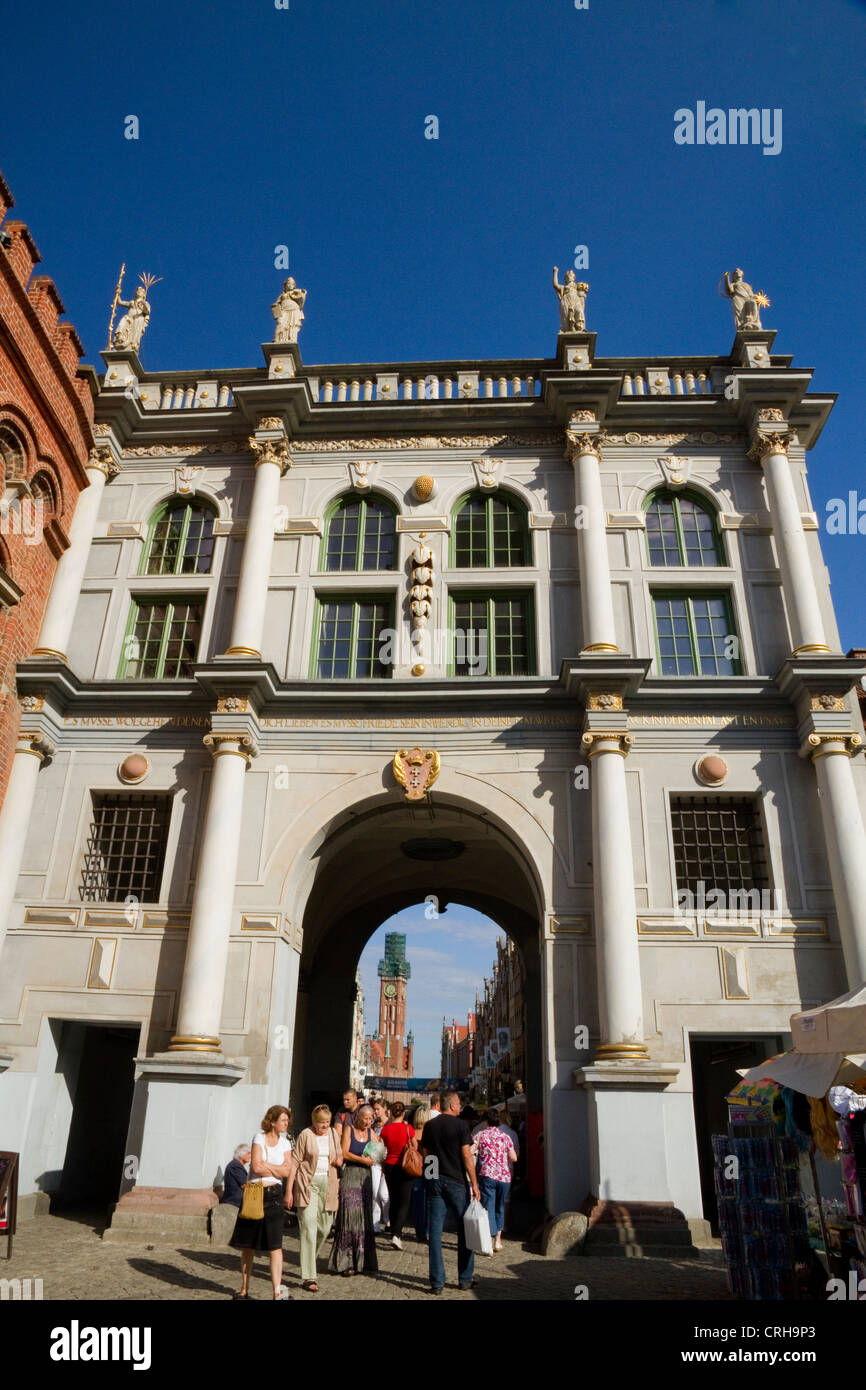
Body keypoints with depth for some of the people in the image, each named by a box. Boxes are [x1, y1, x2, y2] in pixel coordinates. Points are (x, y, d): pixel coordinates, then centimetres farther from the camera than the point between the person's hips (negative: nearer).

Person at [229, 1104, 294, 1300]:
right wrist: (277, 1169, -4)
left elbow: (287, 1171, -4)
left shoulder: (285, 1143, 6)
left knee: (275, 1244, -6)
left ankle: (278, 1292, -6)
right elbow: (256, 1166, -14)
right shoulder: (259, 1138, -4)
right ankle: (244, 1289, 24)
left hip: (274, 1194, 2)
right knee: (248, 1244, 9)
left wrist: (265, 1165, -8)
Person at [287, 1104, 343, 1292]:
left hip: (328, 1183, 5)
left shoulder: (333, 1134, 9)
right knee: (309, 1229, -10)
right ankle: (308, 1278, -7)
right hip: (308, 1184, -5)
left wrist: (340, 1161, 0)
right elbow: (295, 1162, -5)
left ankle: (310, 1259, 38)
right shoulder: (305, 1135, -5)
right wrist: (289, 1190, -9)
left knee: (325, 1228, 12)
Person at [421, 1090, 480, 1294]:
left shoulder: (429, 1126, 4)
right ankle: (465, 1279, 18)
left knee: (435, 1232, 6)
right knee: (464, 1230, 11)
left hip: (434, 1181, 3)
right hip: (456, 1181, -3)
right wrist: (474, 1184, -6)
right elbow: (467, 1155, -11)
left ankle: (437, 1282, 7)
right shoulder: (460, 1125, -9)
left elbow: (426, 1153, 10)